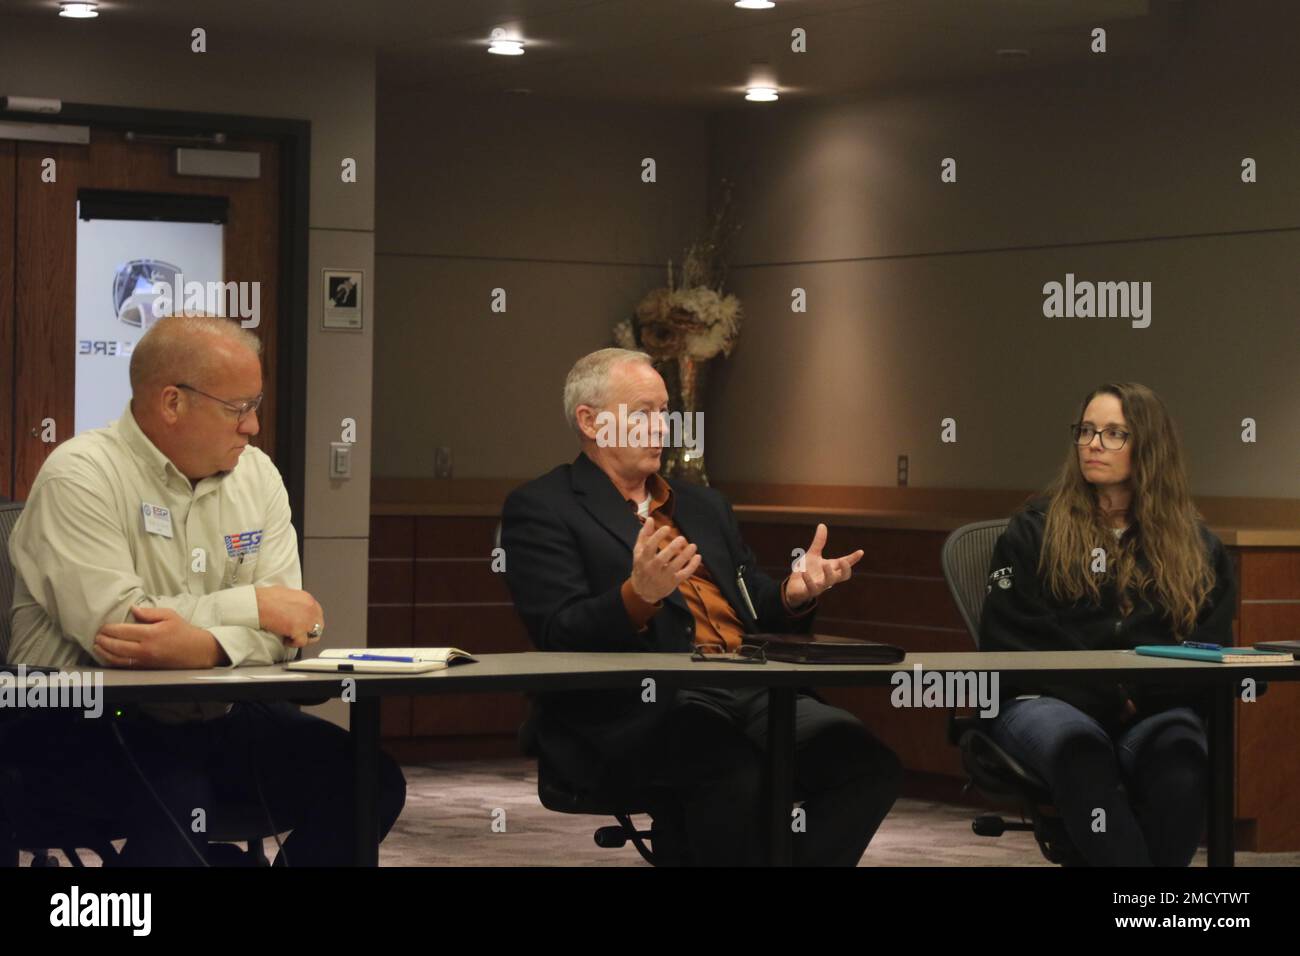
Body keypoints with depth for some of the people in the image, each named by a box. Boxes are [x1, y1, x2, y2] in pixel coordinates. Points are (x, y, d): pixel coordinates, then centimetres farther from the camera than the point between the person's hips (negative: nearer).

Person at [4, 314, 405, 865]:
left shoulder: (256, 475, 9)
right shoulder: (79, 476, -11)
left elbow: (284, 623, -1)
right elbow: (109, 624, -23)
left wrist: (205, 647, -24)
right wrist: (253, 605, -12)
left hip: (212, 717, 7)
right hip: (84, 722, -6)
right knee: (180, 806, -37)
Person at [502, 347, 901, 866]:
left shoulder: (704, 505, 27)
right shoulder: (540, 508, 5)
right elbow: (560, 637, -7)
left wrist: (794, 594, 2)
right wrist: (638, 596, -25)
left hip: (749, 693, 7)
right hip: (636, 708, -6)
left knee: (866, 762, -22)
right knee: (740, 775, -38)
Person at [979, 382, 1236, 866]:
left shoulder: (1198, 547, 17)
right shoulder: (1033, 531, 13)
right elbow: (1009, 639, 4)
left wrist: (1142, 694, -9)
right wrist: (1105, 695, -7)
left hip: (1155, 711, 1)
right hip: (1051, 702, -1)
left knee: (1180, 761, -36)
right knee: (1081, 751, -39)